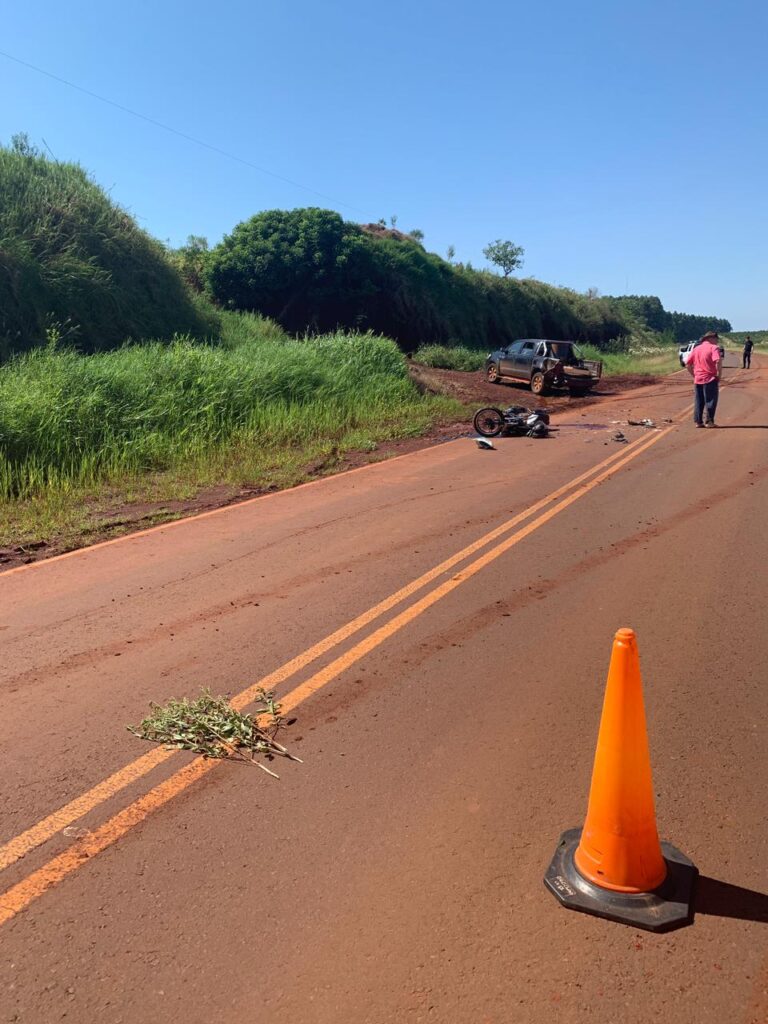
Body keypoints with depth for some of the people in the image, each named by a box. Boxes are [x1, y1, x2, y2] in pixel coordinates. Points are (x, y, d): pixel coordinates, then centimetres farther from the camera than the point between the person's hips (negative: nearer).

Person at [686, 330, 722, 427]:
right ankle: (709, 421, 3)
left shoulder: (696, 348, 13)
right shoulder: (714, 347, -5)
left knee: (698, 402, 10)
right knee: (710, 401, 3)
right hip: (710, 379, -5)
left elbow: (688, 365, 12)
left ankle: (698, 421, 11)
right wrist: (719, 375, -11)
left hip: (697, 380, 5)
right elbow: (718, 361, -21)